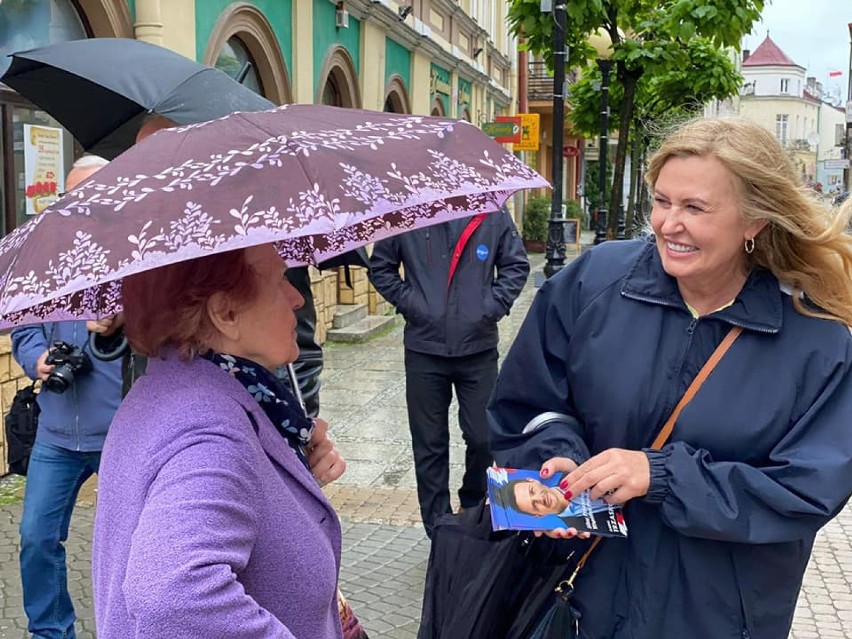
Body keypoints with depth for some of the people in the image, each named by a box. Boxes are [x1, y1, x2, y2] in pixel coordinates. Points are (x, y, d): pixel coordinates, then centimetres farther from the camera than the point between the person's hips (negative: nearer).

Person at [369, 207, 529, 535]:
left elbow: (516, 266, 8)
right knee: (429, 444, 7)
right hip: (424, 349, 0)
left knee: (483, 438, 4)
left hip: (478, 348, 0)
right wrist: (408, 302, -4)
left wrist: (492, 306, -4)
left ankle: (473, 508, 33)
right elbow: (380, 267, 7)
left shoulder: (493, 213, 0)